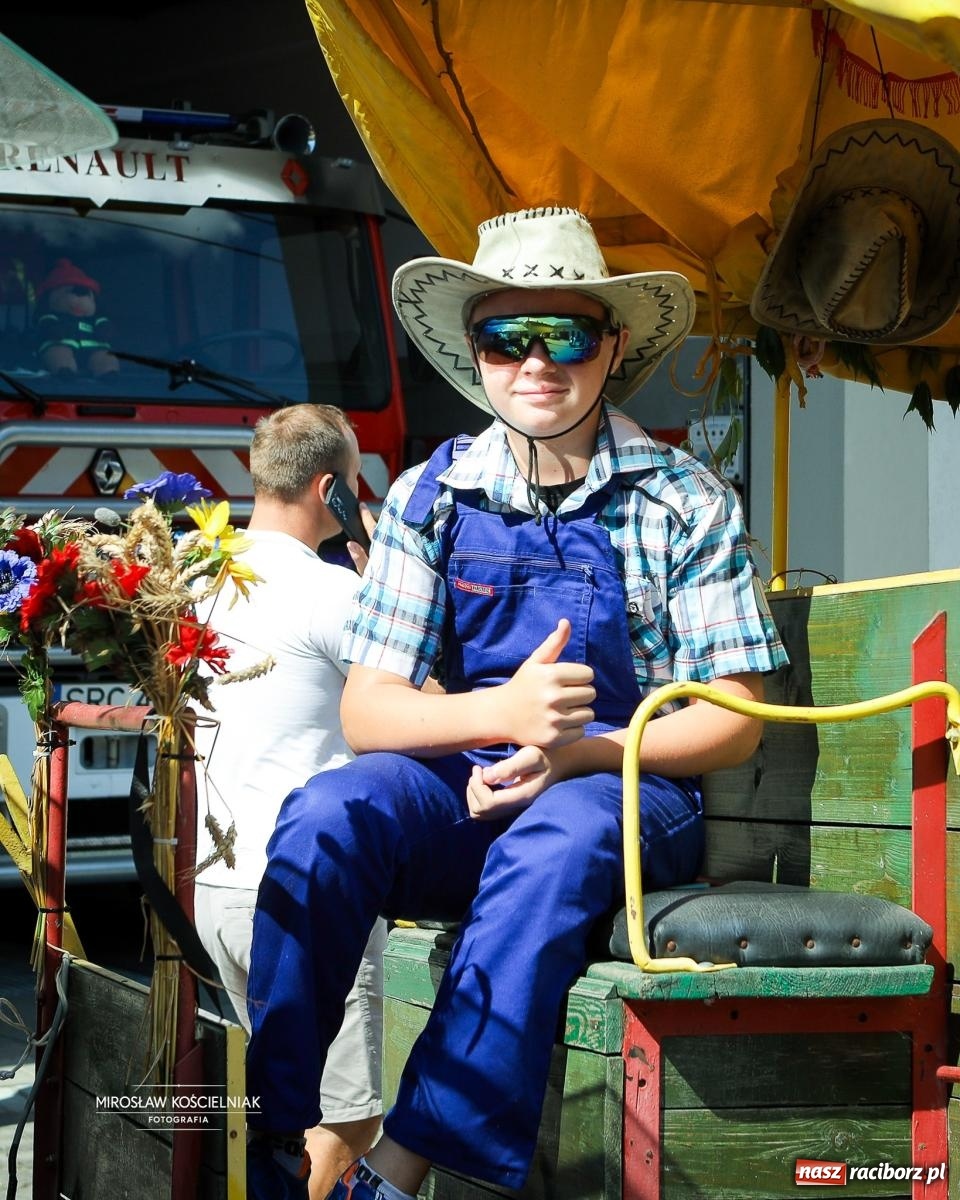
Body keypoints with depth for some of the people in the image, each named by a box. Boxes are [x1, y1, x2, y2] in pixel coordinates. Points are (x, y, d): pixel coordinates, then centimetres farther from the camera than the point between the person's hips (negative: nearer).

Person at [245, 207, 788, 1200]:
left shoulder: (685, 502, 0)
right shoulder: (433, 496, 4)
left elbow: (733, 720, -2)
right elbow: (366, 710, -2)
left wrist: (578, 751, -20)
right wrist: (505, 713, -23)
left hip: (631, 790, -2)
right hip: (467, 786, 2)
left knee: (555, 841, -37)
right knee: (327, 811, -29)